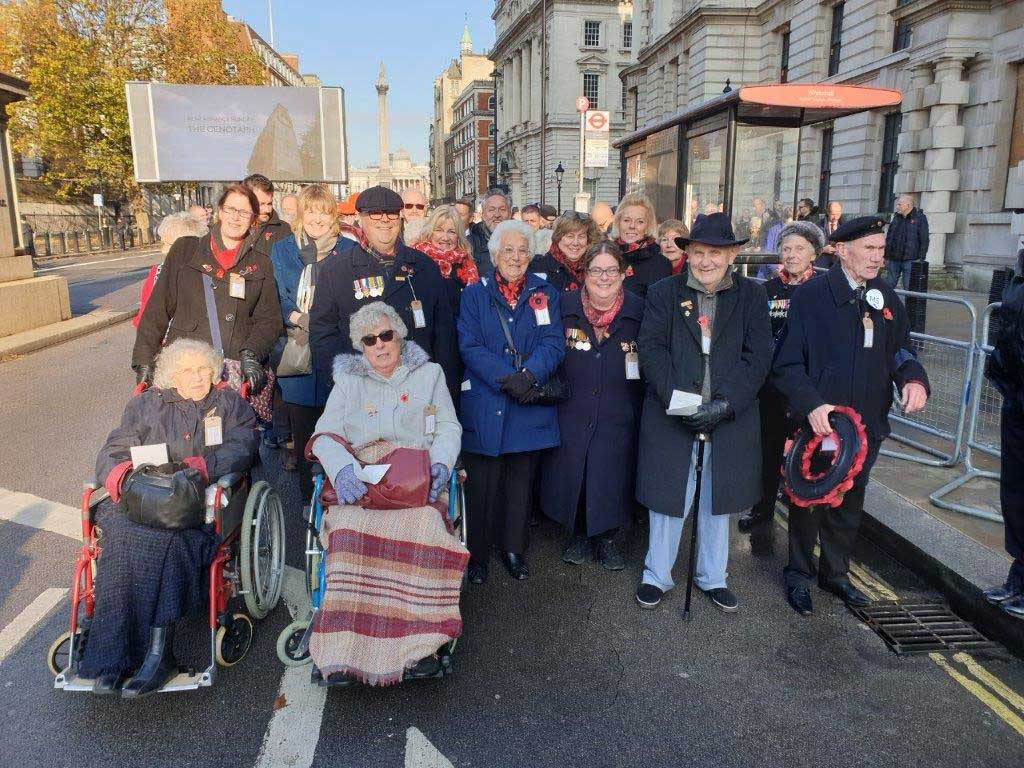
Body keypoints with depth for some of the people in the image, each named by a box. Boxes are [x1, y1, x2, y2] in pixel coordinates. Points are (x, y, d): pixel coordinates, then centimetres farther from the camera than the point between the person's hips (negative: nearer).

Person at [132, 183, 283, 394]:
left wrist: (251, 354, -10)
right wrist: (145, 360, 0)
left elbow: (269, 319, 8)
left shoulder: (261, 264, 15)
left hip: (239, 368, 1)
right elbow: (158, 308, 9)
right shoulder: (185, 250, 12)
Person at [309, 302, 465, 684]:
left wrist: (440, 463, -9)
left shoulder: (429, 374, 21)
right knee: (353, 532, -33)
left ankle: (416, 640, -28)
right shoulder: (348, 381, 21)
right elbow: (325, 434, 8)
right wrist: (342, 469, -14)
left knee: (421, 530, -34)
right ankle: (347, 646, -29)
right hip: (360, 481, 1)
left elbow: (449, 428, 13)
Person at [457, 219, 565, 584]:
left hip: (530, 406, 2)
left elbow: (554, 343, -3)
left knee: (521, 482, 12)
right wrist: (507, 379, -20)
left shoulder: (546, 294, 8)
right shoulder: (474, 294, 4)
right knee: (482, 483, 4)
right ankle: (477, 552, 21)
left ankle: (513, 548, 29)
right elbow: (470, 346, -7)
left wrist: (530, 376, -21)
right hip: (484, 405, -2)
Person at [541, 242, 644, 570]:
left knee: (612, 478, 5)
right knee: (571, 476, 8)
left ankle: (607, 537, 28)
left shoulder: (638, 310, -2)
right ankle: (578, 534, 32)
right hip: (571, 415, 1)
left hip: (619, 417, 0)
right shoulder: (564, 307, -1)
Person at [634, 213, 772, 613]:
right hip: (672, 416, -1)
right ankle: (657, 575, 26)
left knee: (717, 500, 14)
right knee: (668, 497, 7)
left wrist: (723, 404, -16)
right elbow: (651, 348, -6)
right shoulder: (663, 293, 2)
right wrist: (676, 400, -18)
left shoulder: (752, 295, 4)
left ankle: (712, 576, 32)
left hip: (729, 417, 1)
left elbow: (757, 356, -4)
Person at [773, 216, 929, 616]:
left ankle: (835, 572, 38)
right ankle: (799, 575, 28)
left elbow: (900, 350, 12)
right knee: (808, 501, 9)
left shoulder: (885, 297, 5)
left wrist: (913, 378, -10)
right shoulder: (809, 296, -12)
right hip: (817, 422, -5)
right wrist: (811, 405, -26)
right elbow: (787, 364, -14)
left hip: (866, 423, 6)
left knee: (849, 503, 19)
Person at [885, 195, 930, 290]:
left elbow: (924, 240, -5)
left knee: (908, 287, -4)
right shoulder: (896, 217, 13)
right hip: (894, 259, 5)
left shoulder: (920, 218, -1)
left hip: (910, 260, -5)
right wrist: (886, 256, 12)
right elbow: (888, 238, 16)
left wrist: (921, 258, -11)